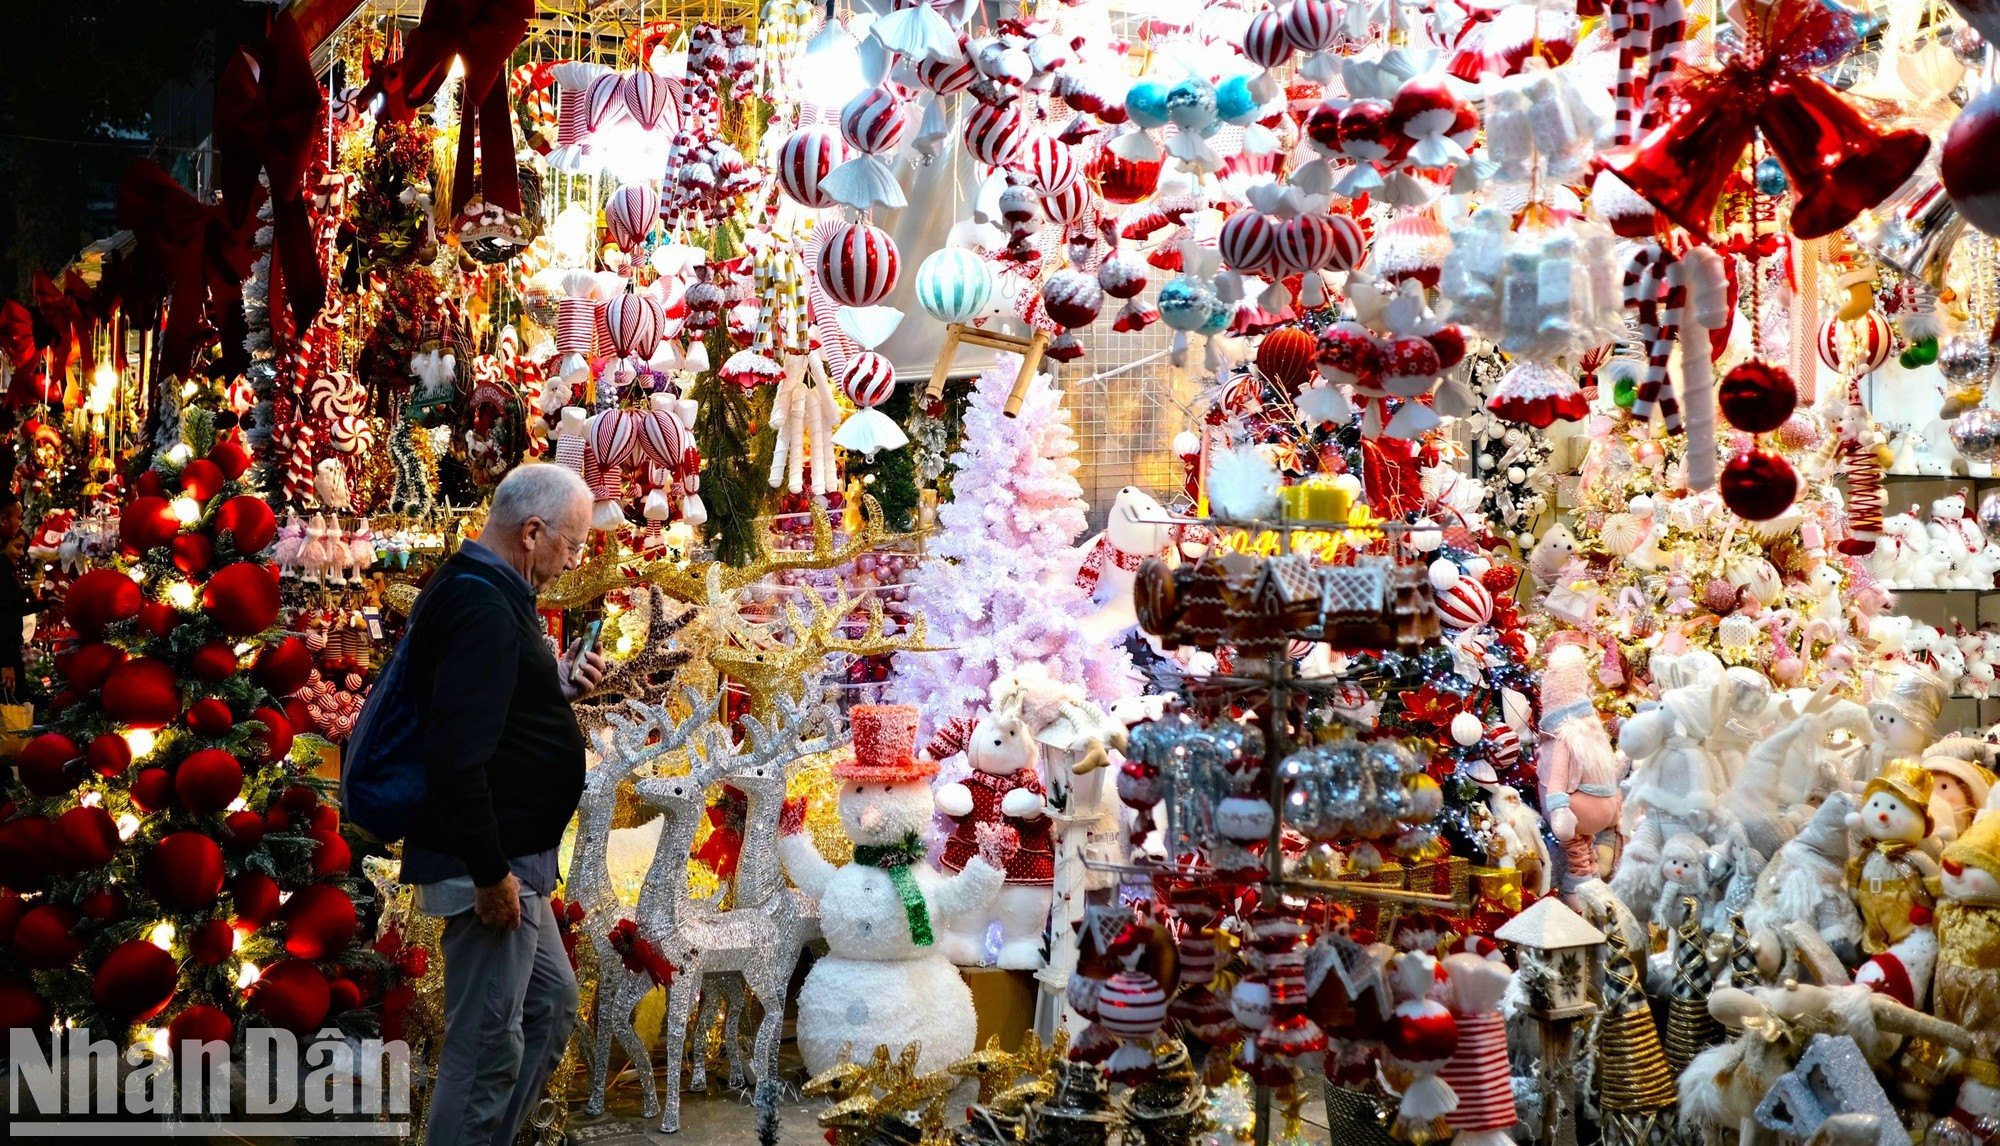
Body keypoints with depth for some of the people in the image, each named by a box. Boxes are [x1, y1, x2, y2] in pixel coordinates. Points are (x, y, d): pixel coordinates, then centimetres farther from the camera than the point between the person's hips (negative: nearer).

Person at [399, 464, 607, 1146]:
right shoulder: (482, 607, -22)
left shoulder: (478, 590, 12)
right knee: (488, 1044, -3)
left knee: (552, 1003, 21)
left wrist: (558, 685, 7)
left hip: (508, 856, 11)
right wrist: (491, 872, -25)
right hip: (490, 861, -11)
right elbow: (459, 756, -29)